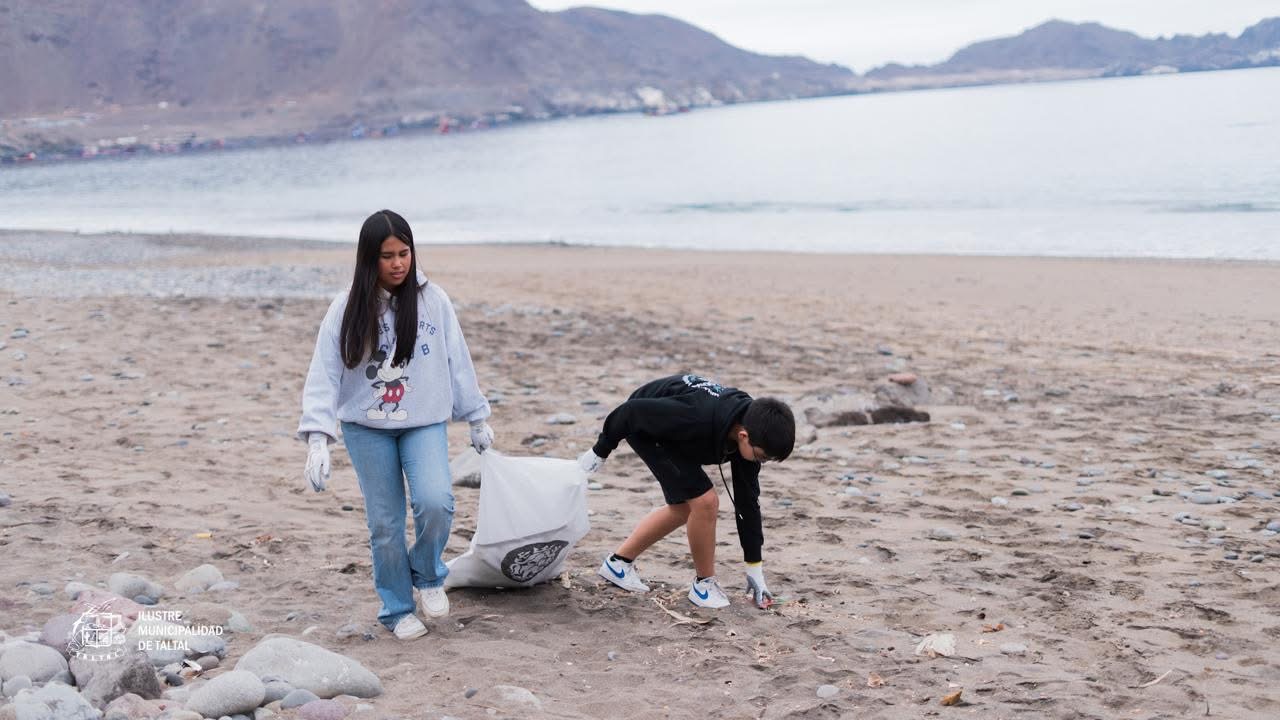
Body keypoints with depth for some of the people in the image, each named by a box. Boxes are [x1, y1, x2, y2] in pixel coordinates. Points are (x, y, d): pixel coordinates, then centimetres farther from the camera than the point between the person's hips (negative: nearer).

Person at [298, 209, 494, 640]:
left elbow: (457, 362, 6)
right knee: (385, 523, 3)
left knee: (435, 502, -20)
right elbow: (324, 374, -8)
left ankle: (427, 575, 9)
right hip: (367, 430, 0)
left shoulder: (432, 301, -2)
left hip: (425, 423, 0)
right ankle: (397, 609, 22)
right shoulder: (347, 309, -5)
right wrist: (318, 438, -18)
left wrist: (477, 418, 12)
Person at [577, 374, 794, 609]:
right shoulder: (697, 418, -40)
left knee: (684, 508, 14)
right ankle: (704, 583, 2)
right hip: (644, 427, -8)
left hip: (671, 430, 8)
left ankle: (618, 561, 27)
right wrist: (600, 451, -13)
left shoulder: (750, 425, -17)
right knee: (705, 501, -16)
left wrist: (754, 567, -4)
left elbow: (747, 500, -8)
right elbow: (633, 411, -29)